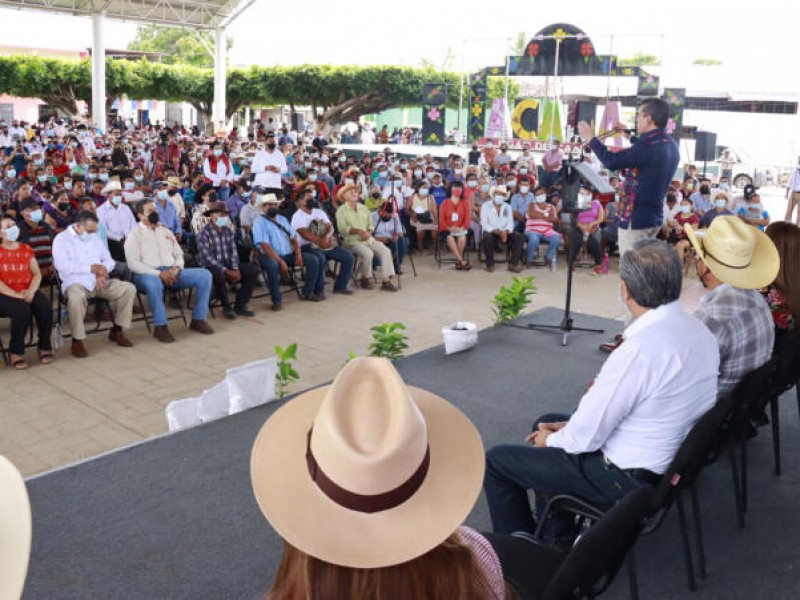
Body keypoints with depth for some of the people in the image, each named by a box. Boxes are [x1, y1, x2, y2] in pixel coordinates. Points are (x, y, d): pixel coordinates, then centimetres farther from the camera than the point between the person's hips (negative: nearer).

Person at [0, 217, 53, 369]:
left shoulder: (26, 249, 15)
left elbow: (37, 274, 8)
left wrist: (31, 291, -12)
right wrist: (16, 295, -20)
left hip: (28, 292, 3)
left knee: (45, 305, -29)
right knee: (22, 309, -35)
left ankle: (44, 346, -9)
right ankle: (16, 352, -17)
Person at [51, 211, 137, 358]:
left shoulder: (94, 238, 18)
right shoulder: (62, 239, -2)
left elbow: (108, 260, 15)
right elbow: (62, 265, -17)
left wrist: (102, 271, -9)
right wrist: (92, 268, -17)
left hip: (99, 282, 6)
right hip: (76, 283, -6)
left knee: (129, 288, -13)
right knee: (76, 298, -40)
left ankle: (117, 330, 2)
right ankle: (77, 340, -20)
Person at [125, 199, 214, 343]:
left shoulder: (166, 231, 21)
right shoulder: (135, 236, 2)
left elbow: (178, 254, 21)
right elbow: (133, 264, -9)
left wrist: (176, 268, -3)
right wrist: (159, 274, -18)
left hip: (172, 273, 6)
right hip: (149, 274, -6)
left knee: (205, 275, -12)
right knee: (153, 282, -43)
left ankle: (198, 319, -7)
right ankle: (160, 326, -29)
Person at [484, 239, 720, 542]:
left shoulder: (640, 350, -32)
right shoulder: (700, 332, -3)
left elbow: (585, 439, -23)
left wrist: (551, 440, -1)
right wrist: (572, 426, 6)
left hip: (627, 477, -9)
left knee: (496, 460, 2)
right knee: (546, 422, 26)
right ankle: (557, 539, 33)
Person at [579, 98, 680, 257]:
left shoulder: (648, 146, -23)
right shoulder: (670, 145, 7)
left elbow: (611, 161, -21)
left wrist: (591, 138, -8)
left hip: (636, 218, -9)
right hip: (654, 217, 9)